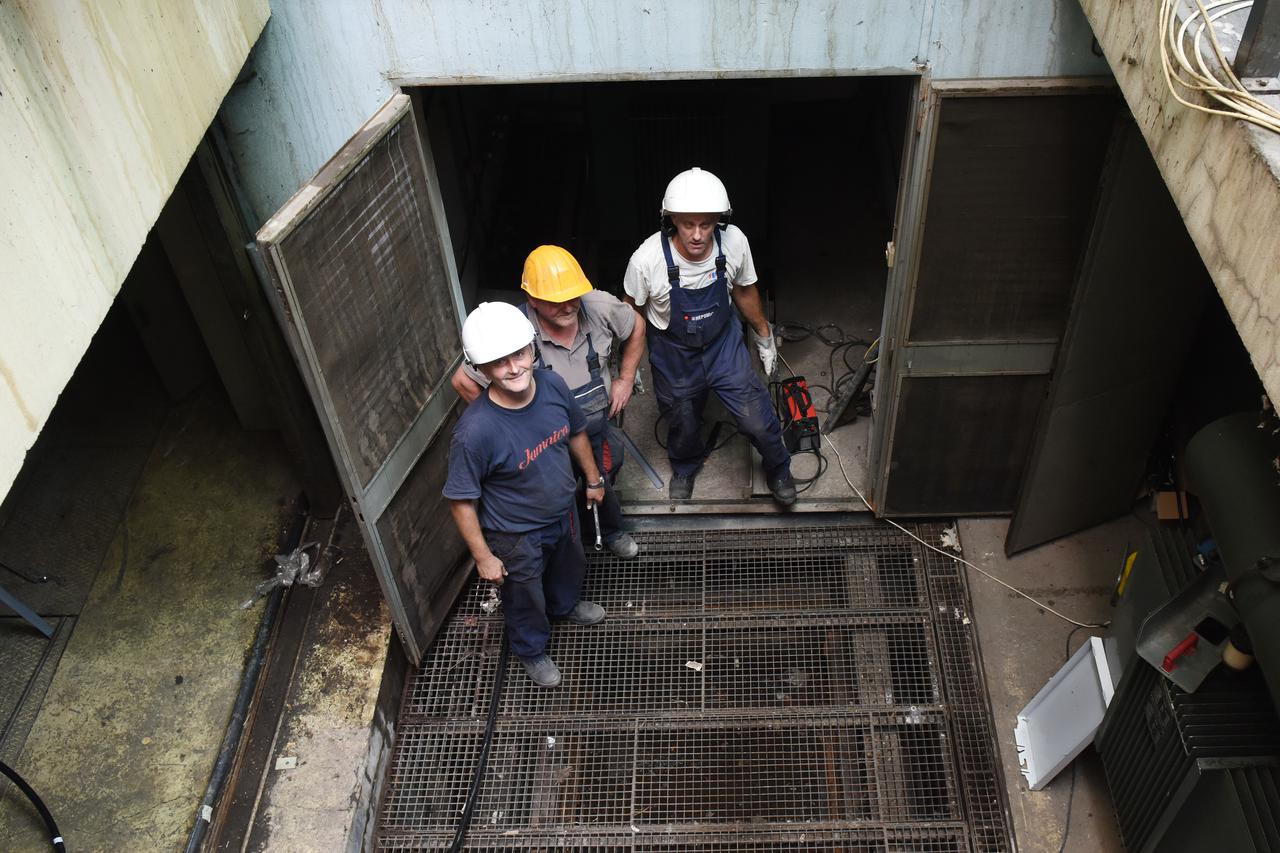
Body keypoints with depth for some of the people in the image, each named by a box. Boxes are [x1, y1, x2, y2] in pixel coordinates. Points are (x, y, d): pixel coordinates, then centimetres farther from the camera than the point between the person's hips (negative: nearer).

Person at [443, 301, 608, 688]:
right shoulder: (475, 431, -39)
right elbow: (461, 501, -26)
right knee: (526, 599, 24)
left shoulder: (552, 385, -22)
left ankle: (565, 605, 70)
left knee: (568, 568, 35)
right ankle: (532, 650, 56)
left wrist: (593, 478, 13)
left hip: (563, 512, 5)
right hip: (517, 536, -5)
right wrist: (483, 557, -17)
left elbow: (575, 432, 0)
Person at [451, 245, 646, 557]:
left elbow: (636, 328, 0)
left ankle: (611, 532, 63)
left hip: (601, 428, 4)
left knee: (604, 486, 29)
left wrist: (625, 379, -1)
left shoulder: (599, 306, -24)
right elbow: (464, 381, -21)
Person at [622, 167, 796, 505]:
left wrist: (764, 335, 12)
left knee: (758, 421, 4)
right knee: (683, 427, 20)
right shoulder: (646, 260, -31)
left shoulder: (734, 242, -23)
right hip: (673, 354, -1)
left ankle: (778, 468, 39)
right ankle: (685, 467, 57)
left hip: (724, 343, 1)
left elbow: (744, 290, -1)